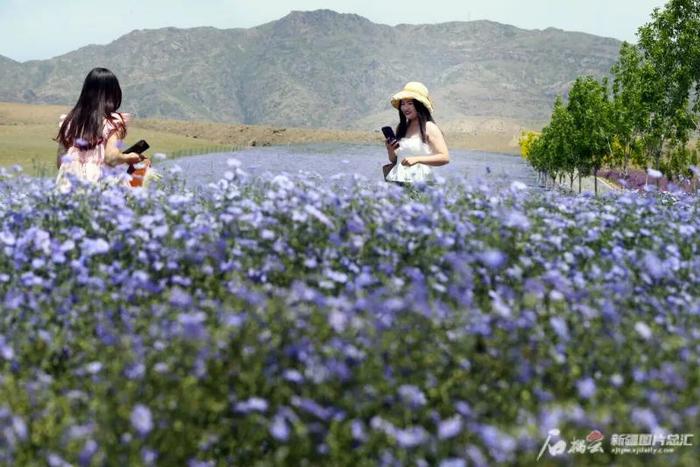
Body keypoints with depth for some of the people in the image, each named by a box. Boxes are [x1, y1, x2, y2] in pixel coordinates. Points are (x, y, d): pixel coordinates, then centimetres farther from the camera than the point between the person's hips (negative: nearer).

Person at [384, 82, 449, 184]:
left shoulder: (429, 128, 0)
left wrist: (417, 159, -16)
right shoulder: (401, 128, 17)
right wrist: (390, 151, 4)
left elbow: (445, 158, -9)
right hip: (396, 180, 5)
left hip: (419, 180, -5)